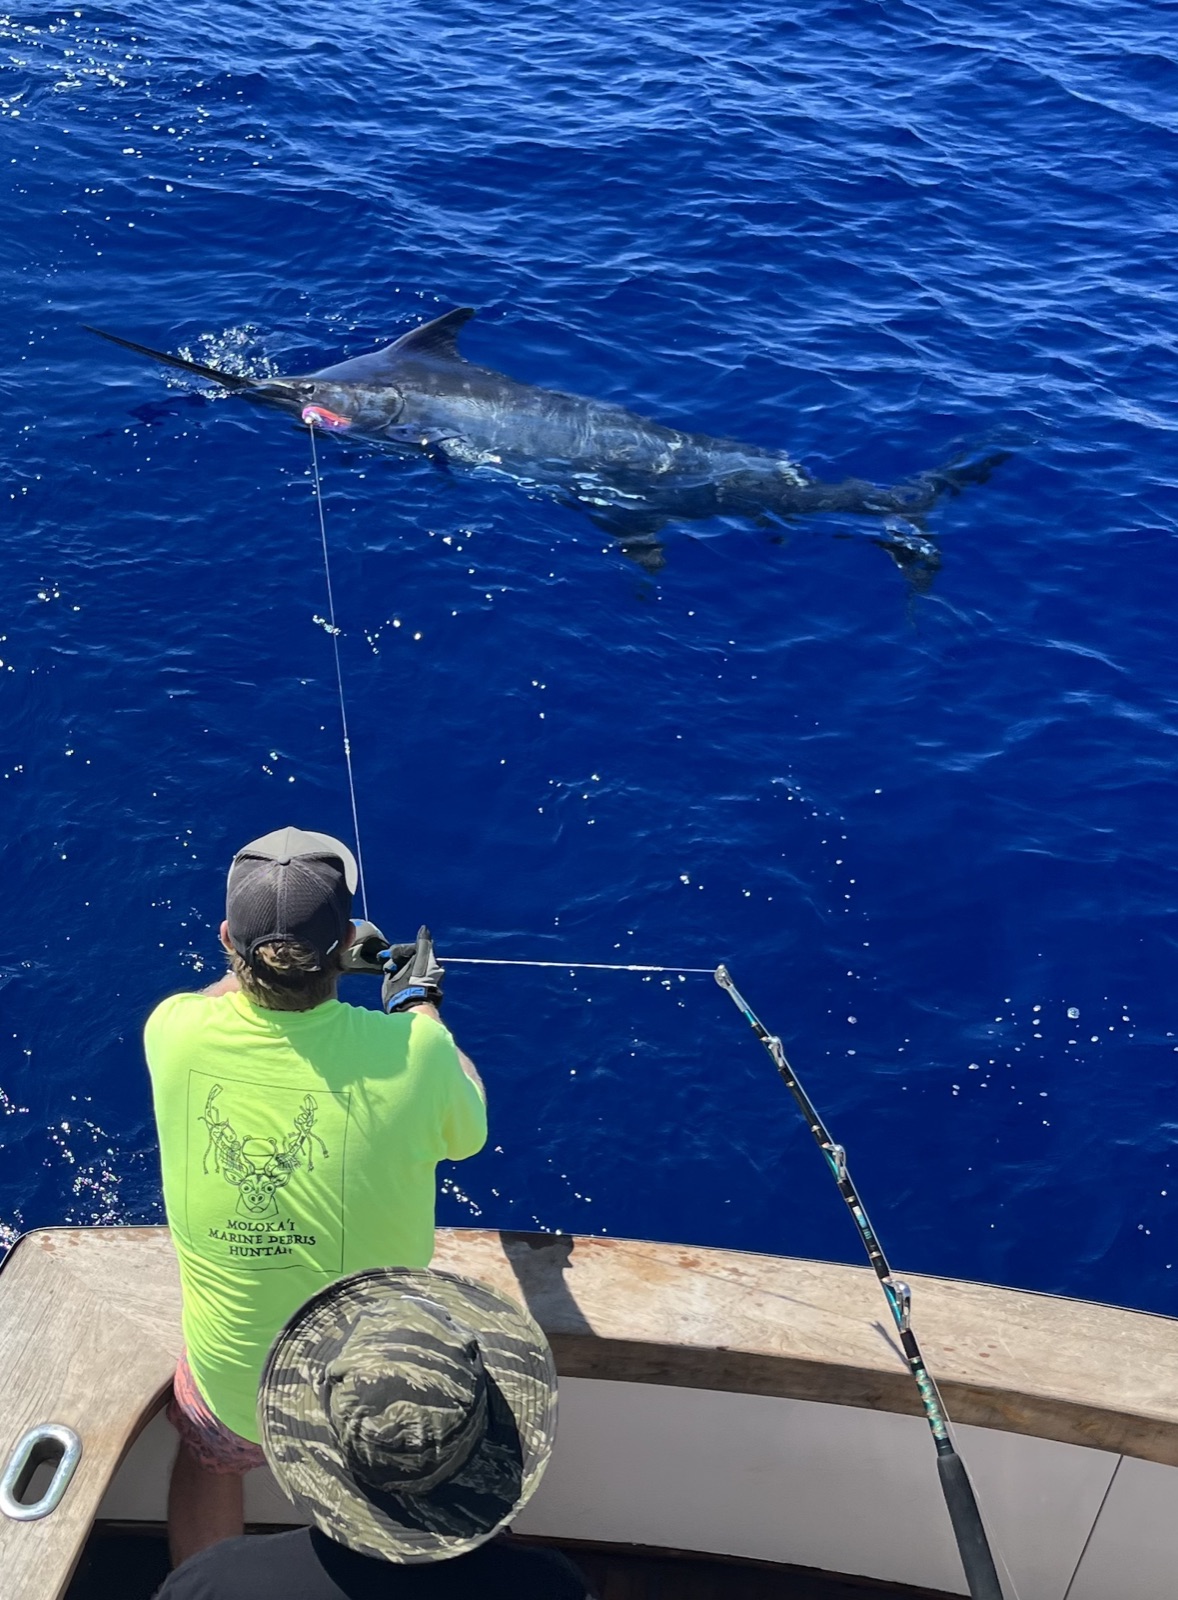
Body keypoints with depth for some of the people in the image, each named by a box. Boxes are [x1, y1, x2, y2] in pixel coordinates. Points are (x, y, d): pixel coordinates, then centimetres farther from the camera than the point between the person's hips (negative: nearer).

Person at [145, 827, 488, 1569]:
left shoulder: (175, 1035, -21)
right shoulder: (412, 1052, -27)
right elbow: (468, 1130, -2)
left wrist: (271, 959, 20)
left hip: (233, 1392, 1)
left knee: (207, 1455, 36)